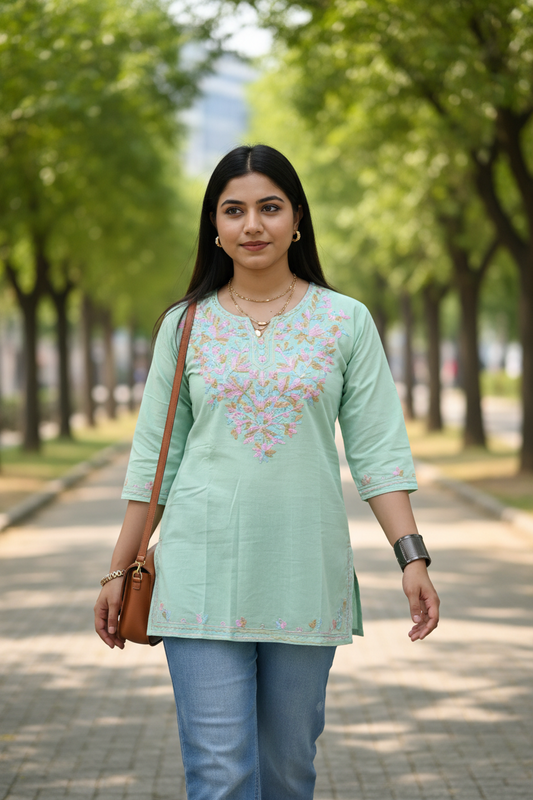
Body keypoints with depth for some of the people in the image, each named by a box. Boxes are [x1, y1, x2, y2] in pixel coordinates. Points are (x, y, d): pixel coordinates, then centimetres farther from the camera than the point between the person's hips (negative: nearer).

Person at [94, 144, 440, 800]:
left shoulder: (345, 322, 4)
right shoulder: (186, 325, 6)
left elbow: (378, 450, 2)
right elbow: (153, 456, 9)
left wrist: (412, 555, -7)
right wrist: (118, 571, 8)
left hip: (306, 574, 1)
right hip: (203, 573, 0)